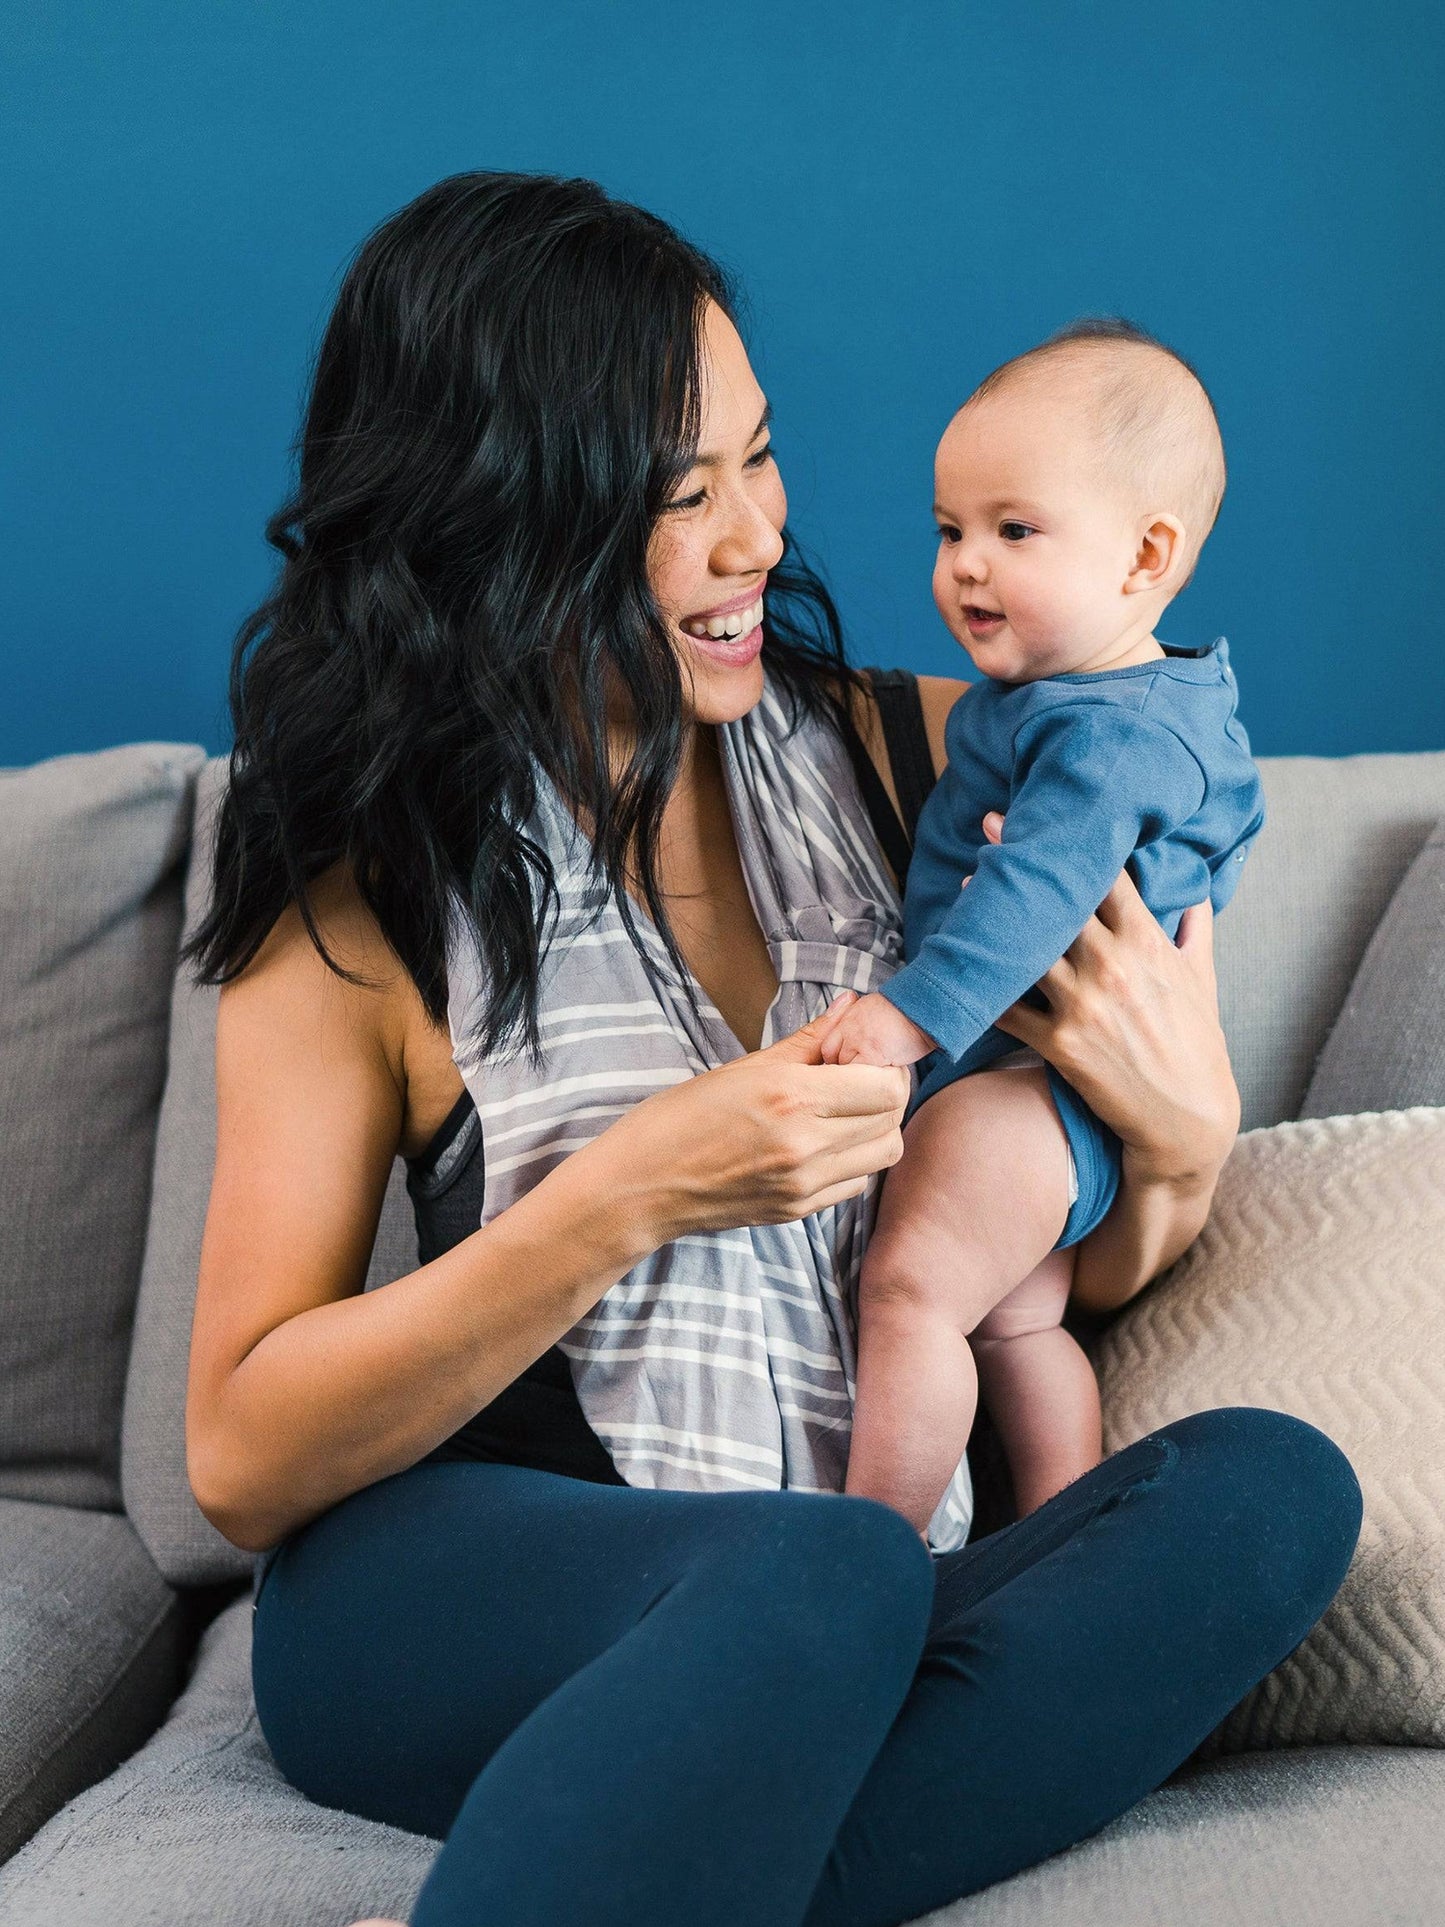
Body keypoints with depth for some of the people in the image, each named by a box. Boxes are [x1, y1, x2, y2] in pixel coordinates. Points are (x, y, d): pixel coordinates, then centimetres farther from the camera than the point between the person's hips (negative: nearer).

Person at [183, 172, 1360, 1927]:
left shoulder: (911, 758, 7)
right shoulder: (356, 903, -1)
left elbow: (1081, 1272, 14)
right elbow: (241, 1460, -6)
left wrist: (1181, 1140, -11)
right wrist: (627, 1200, -18)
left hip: (823, 1639, 5)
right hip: (453, 1589, -4)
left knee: (1271, 1487, -24)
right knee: (826, 1565, -35)